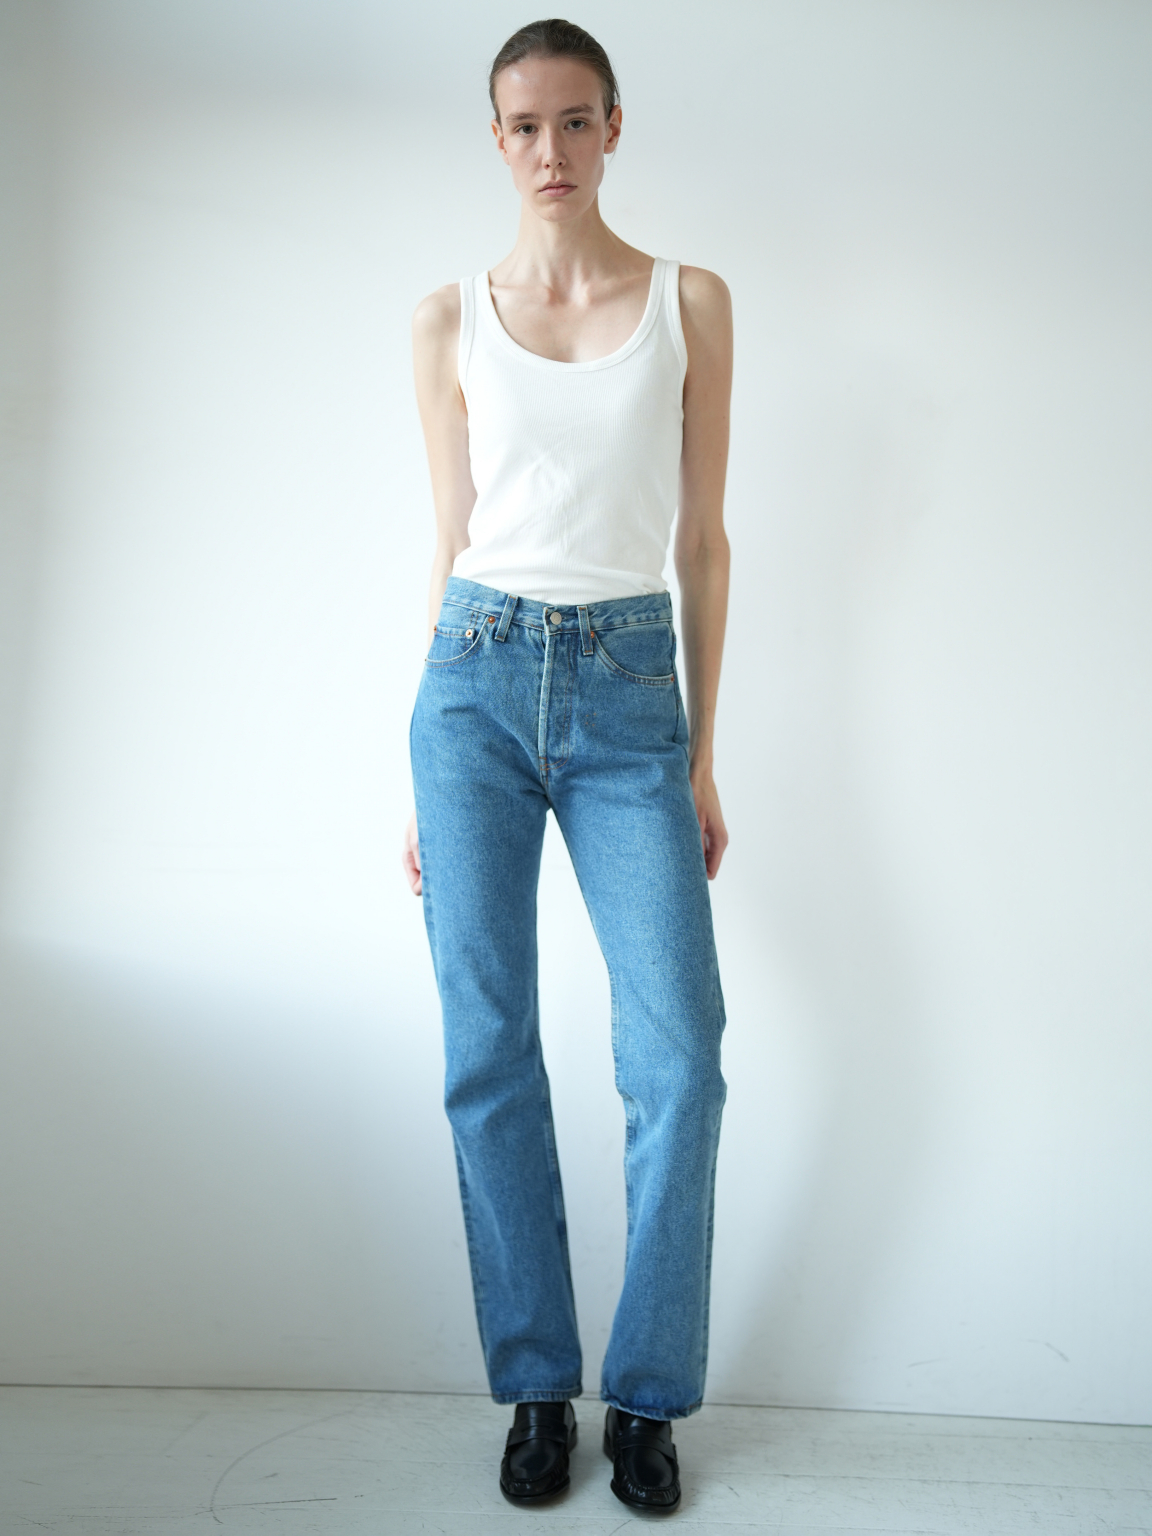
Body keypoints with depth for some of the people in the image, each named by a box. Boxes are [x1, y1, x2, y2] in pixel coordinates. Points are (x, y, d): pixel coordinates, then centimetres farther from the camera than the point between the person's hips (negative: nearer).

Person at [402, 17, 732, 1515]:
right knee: (490, 1053, 3)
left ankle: (647, 1394, 16)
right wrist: (422, 773, 7)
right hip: (477, 678, 1)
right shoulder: (451, 319, 9)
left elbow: (703, 539, 7)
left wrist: (704, 755, 3)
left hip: (629, 689, 0)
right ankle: (537, 1386, 20)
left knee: (679, 1054, -5)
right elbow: (451, 541, 9)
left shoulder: (691, 302, 8)